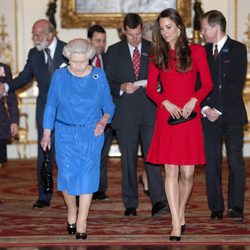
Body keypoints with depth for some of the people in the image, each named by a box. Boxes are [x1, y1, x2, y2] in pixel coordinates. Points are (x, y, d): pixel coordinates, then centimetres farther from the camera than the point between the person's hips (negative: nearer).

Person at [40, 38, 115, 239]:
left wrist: (104, 120, -16)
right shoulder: (59, 76, -2)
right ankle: (72, 211, 24)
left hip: (92, 134, 0)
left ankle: (82, 223, 2)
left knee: (87, 176, -4)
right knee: (67, 175, -4)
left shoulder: (99, 76, -2)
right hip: (65, 133, 0)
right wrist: (47, 133, 6)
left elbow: (108, 105, 4)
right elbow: (51, 106, 6)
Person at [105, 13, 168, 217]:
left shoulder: (153, 50, 9)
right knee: (128, 160, 4)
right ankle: (130, 204, 9)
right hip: (125, 114, 0)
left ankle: (159, 201, -14)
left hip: (149, 112, 0)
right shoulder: (114, 51, 7)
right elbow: (107, 82, 5)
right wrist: (122, 88, -14)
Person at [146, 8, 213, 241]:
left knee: (187, 173, 1)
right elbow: (151, 88, 9)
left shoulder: (196, 51, 6)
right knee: (171, 171, -6)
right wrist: (166, 103, -9)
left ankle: (181, 214, 23)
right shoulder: (157, 55, 10)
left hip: (189, 116, 0)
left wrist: (193, 100, -12)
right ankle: (176, 224, -5)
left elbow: (207, 83, 4)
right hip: (167, 116, 0)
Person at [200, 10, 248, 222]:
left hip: (232, 115, -3)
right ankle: (216, 209, 6)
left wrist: (218, 109, -11)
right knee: (212, 162, 2)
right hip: (209, 115, 3)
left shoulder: (238, 49, 0)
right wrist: (205, 108, -6)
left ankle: (236, 208, -1)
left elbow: (237, 83, -7)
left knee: (235, 161, -5)